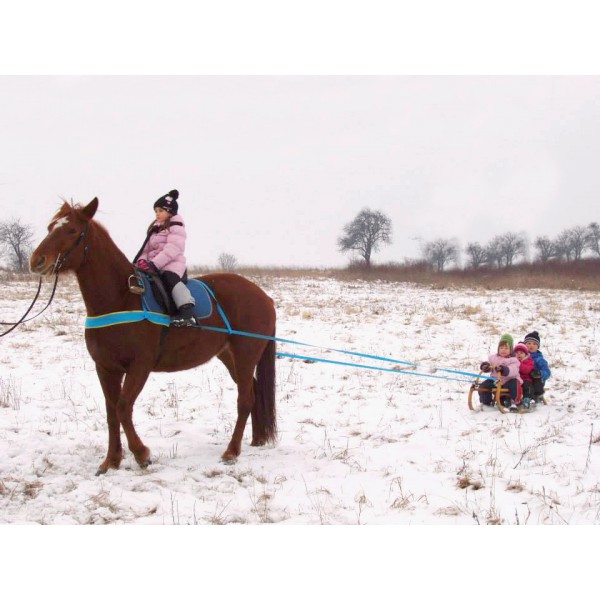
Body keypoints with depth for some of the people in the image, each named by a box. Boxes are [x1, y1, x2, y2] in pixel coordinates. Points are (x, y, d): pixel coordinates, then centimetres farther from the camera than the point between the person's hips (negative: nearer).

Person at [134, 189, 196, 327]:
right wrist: (142, 260, -6)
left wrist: (154, 264, -27)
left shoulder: (176, 228, -3)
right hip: (153, 266, 8)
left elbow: (172, 250, -17)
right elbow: (147, 248, 19)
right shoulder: (154, 228, 23)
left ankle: (187, 312, -53)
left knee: (170, 278, -39)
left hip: (172, 265, -8)